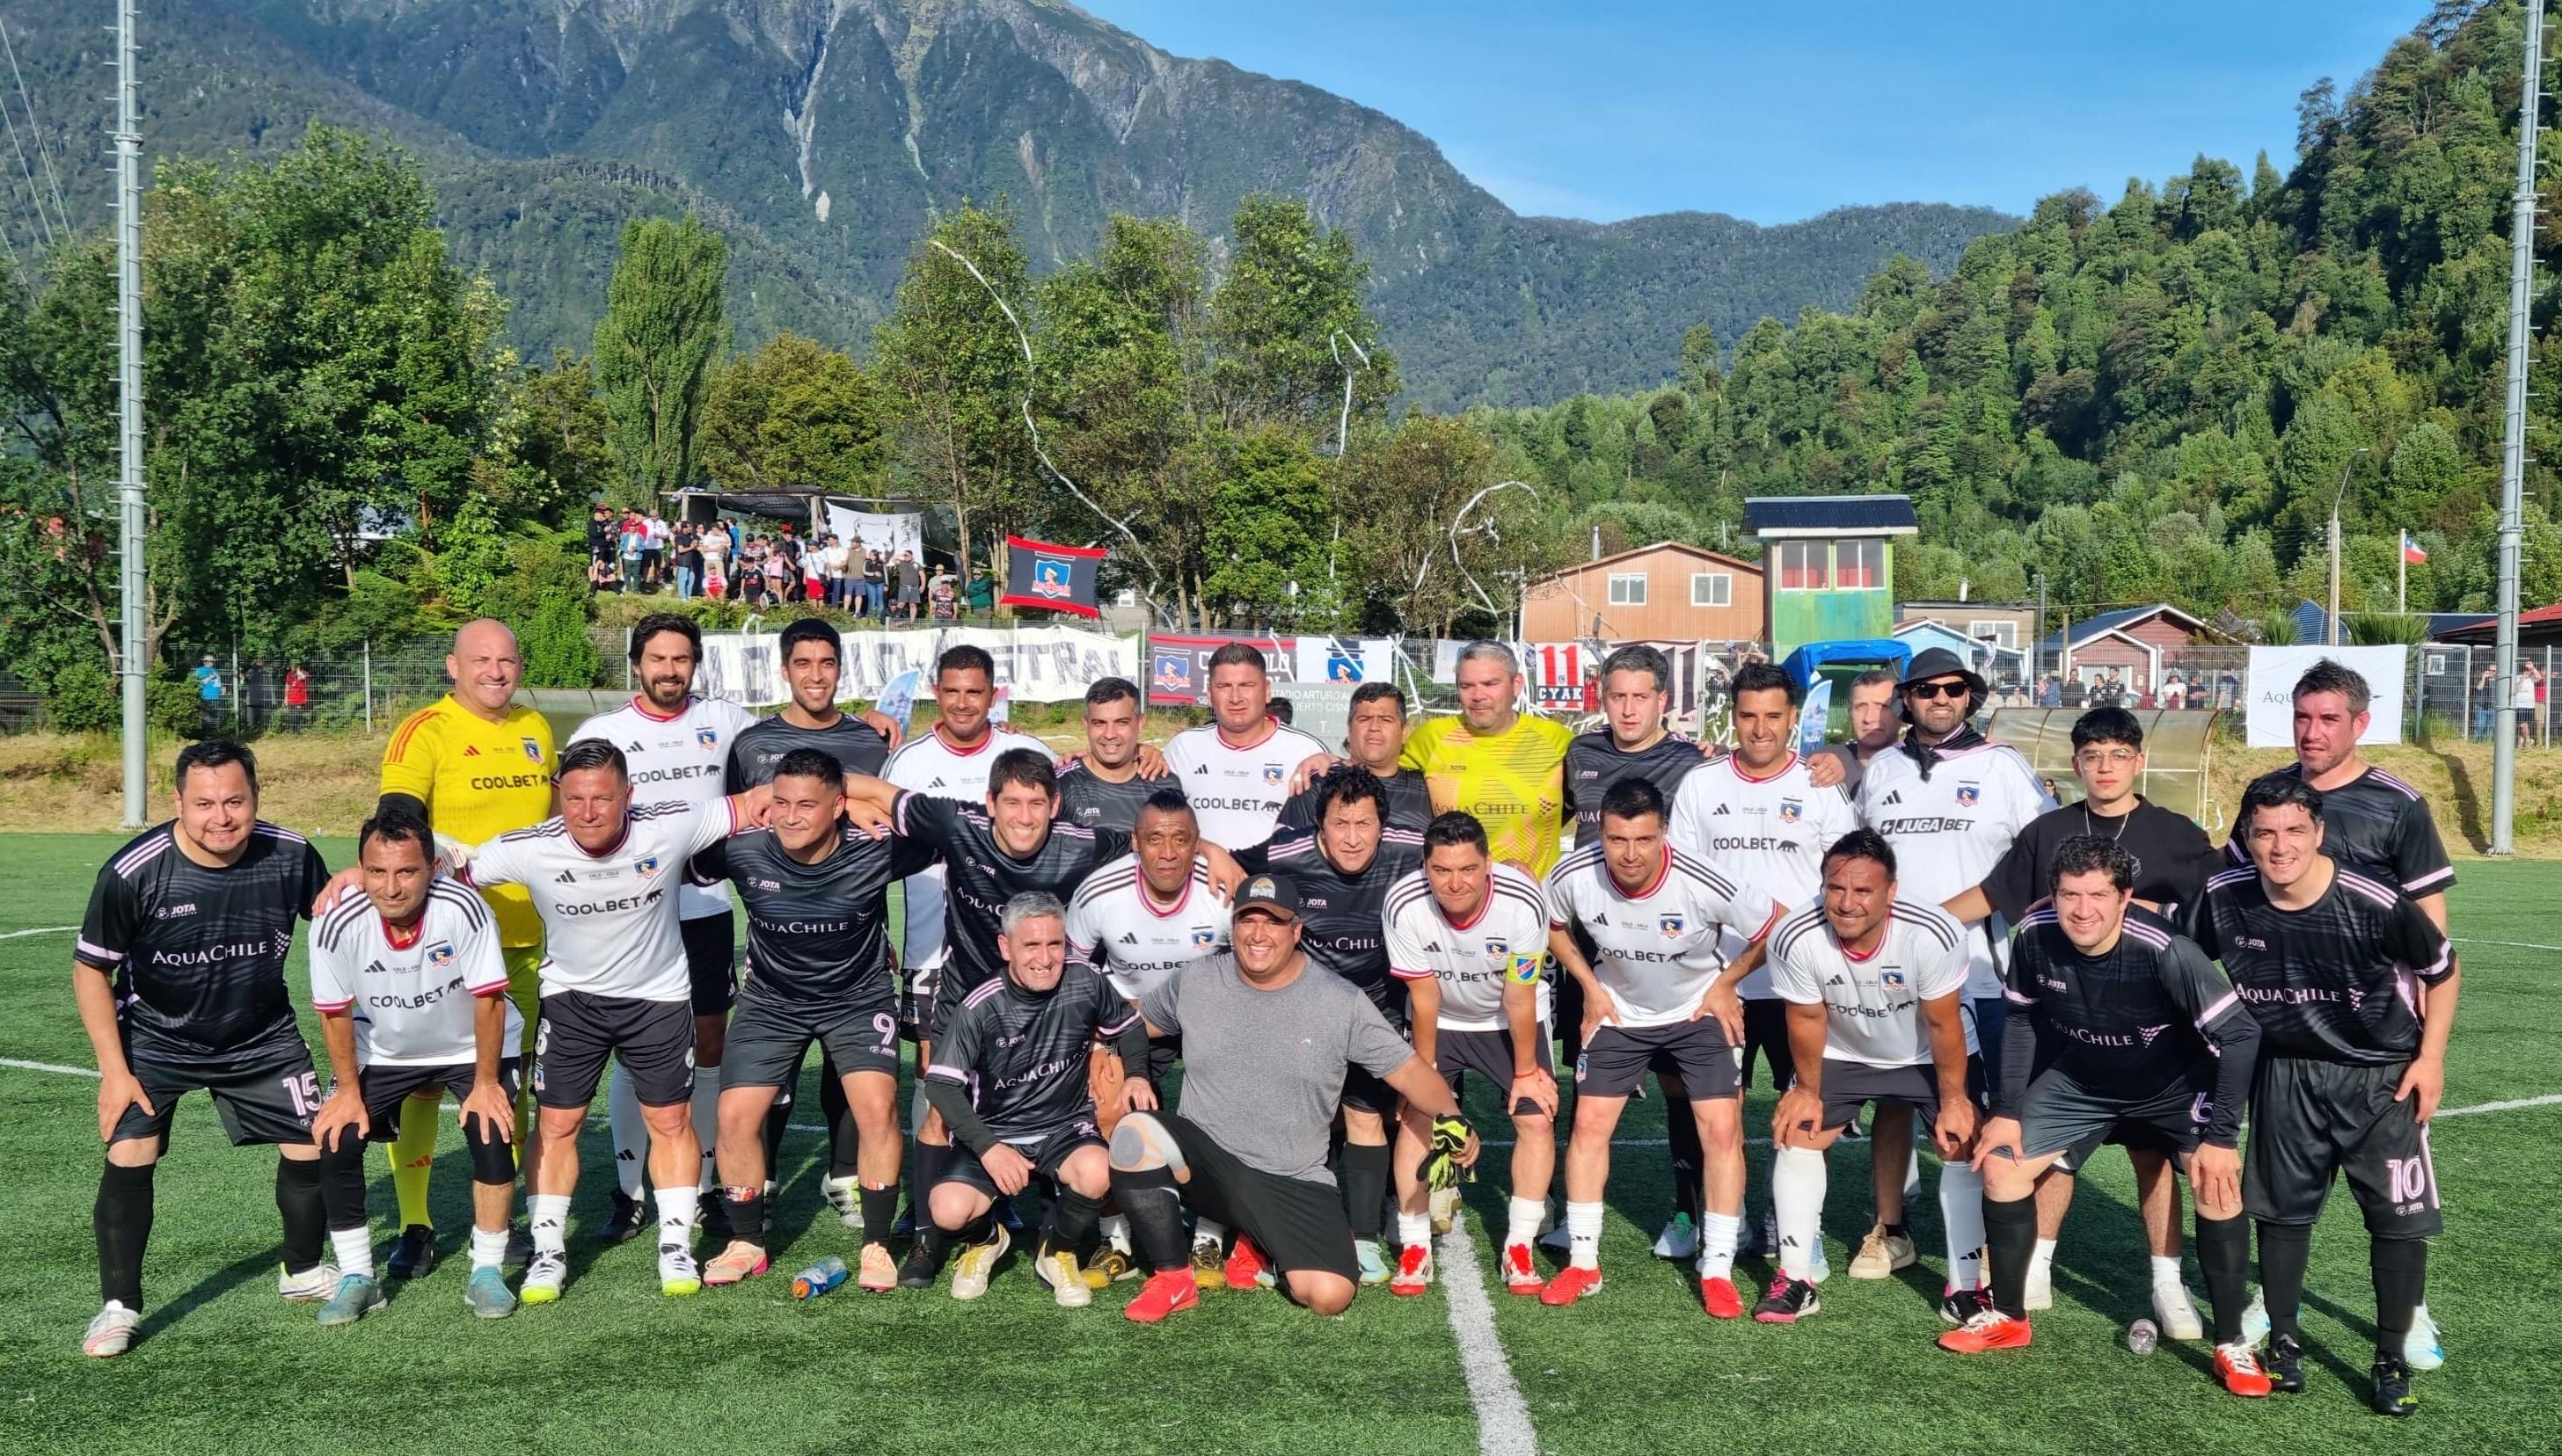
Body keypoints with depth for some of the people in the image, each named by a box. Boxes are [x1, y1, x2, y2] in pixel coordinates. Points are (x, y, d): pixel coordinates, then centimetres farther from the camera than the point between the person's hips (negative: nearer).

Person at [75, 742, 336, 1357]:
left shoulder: (291, 855, -18)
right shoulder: (134, 872, -25)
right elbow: (89, 969, -12)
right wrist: (114, 1070, -13)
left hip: (263, 1036, 2)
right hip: (155, 1039, -2)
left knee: (311, 1146, 2)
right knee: (128, 1156, -15)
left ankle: (304, 1271, 28)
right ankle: (118, 1305, 4)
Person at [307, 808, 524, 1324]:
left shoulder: (463, 909, -34)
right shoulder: (338, 924, -28)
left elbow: (488, 999, -22)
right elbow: (336, 1013, -12)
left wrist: (485, 1083, -17)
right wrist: (348, 1090, -8)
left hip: (472, 1045, -2)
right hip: (382, 1050, 2)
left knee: (492, 1135, -19)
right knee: (335, 1141, -11)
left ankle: (487, 1273, 0)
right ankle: (356, 1278, 6)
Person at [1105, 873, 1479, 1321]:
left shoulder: (1342, 1004, -3)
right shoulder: (1194, 984, 2)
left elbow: (1408, 1070, -2)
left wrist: (1451, 1119, -20)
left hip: (1294, 1184, -1)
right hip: (1204, 1161, 1)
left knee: (1330, 1295, -21)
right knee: (1135, 1132, -30)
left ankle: (1262, 1254, 15)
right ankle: (1172, 1279, -10)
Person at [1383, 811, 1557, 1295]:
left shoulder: (1523, 902, -34)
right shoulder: (1405, 905, -31)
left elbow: (1519, 1000, -21)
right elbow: (1424, 996, -17)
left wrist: (1526, 1072, -9)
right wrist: (1423, 1069, -7)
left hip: (1512, 1020, 0)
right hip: (1440, 1020, 1)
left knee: (1537, 1120, -9)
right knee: (1414, 1118, -9)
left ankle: (1519, 1250, 4)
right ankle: (1414, 1249, 3)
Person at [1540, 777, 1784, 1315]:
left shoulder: (1705, 884, -33)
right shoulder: (1573, 876, -24)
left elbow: (1778, 929, -16)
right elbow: (1554, 927, 1)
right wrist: (1591, 987, -5)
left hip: (1698, 1012, -2)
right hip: (1619, 1012, 2)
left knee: (1722, 1129, -9)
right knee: (1589, 1123, -2)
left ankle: (1717, 1270, 4)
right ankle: (1583, 1263, 11)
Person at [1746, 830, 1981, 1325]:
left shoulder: (1934, 935, -37)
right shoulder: (1795, 939, -34)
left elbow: (1943, 1024, -21)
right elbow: (1807, 1020, -15)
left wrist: (1953, 1100, -10)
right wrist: (1808, 1091, -2)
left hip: (1930, 1056, -1)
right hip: (1842, 1055, 2)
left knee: (1962, 1146, -9)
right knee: (1795, 1135, -5)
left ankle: (1966, 1286, 6)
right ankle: (1796, 1279, 5)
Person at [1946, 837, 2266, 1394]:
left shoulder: (2165, 950, -35)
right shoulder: (2036, 935, -23)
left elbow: (2242, 1035, -28)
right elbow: (2023, 1019, -5)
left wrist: (2221, 1135, -28)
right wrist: (2006, 1111, -6)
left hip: (2175, 1085, -3)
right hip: (2078, 1081, 4)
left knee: (2218, 1183, -22)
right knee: (2001, 1165, -4)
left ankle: (2232, 1345, -4)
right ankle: (2007, 1318, 14)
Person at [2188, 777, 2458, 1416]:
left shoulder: (2376, 904, -24)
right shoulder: (2224, 900, -16)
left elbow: (2442, 971, -5)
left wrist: (2431, 1058, -6)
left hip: (2383, 1075, -2)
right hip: (2287, 1072, 2)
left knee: (2399, 1217, 0)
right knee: (2282, 1208, 9)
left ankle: (2392, 1358, 16)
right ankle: (2283, 1339, 25)